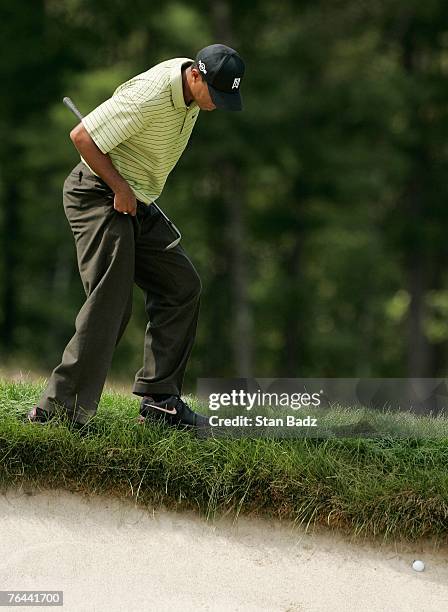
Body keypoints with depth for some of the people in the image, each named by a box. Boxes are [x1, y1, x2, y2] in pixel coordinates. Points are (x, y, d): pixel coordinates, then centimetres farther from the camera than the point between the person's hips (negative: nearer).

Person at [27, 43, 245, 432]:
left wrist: (137, 190, 15)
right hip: (100, 197, -9)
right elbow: (83, 137, -23)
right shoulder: (149, 97, -27)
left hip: (139, 204, 9)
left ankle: (159, 399, 9)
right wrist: (120, 187, -17)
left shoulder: (193, 88, 2)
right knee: (110, 304, -15)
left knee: (182, 286, 6)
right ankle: (58, 409, -13)